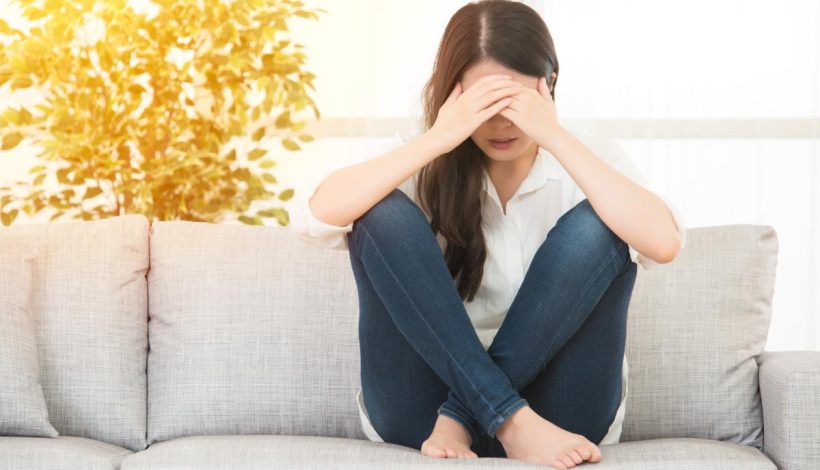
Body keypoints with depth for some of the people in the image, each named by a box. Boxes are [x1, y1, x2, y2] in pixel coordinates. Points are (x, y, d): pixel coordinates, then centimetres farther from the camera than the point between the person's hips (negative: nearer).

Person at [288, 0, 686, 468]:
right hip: (418, 418, 1)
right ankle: (511, 418, -25)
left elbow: (664, 243, -22)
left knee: (597, 226, -21)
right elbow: (312, 217, -19)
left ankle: (459, 417, -19)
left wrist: (554, 136, -24)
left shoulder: (588, 161, 1)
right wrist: (438, 138, -24)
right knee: (385, 215, -19)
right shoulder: (426, 165, 1)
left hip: (556, 409, 0)